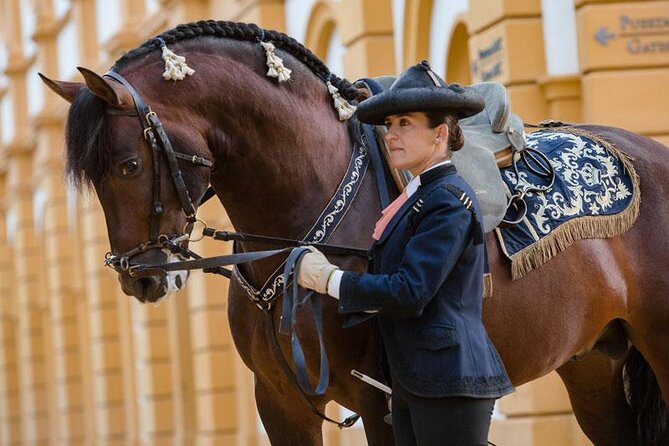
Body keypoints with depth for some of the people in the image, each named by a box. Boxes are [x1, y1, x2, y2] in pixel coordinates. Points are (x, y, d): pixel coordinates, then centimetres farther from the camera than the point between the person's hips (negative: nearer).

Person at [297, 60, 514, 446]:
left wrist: (328, 279, -14)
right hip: (412, 382, 10)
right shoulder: (417, 196, 15)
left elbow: (409, 293, -22)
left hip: (449, 383, -10)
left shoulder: (449, 201, -14)